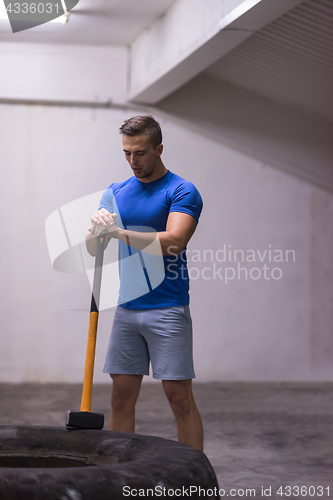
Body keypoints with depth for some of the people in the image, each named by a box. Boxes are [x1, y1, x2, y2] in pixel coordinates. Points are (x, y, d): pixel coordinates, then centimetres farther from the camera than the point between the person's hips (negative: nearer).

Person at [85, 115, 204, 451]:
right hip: (127, 308, 5)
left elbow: (173, 241, -21)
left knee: (180, 398, -5)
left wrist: (118, 232, -29)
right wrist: (97, 230, -20)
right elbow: (93, 247, 4)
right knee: (121, 396, 6)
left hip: (168, 309, -5)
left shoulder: (182, 192, -5)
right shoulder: (116, 193, 12)